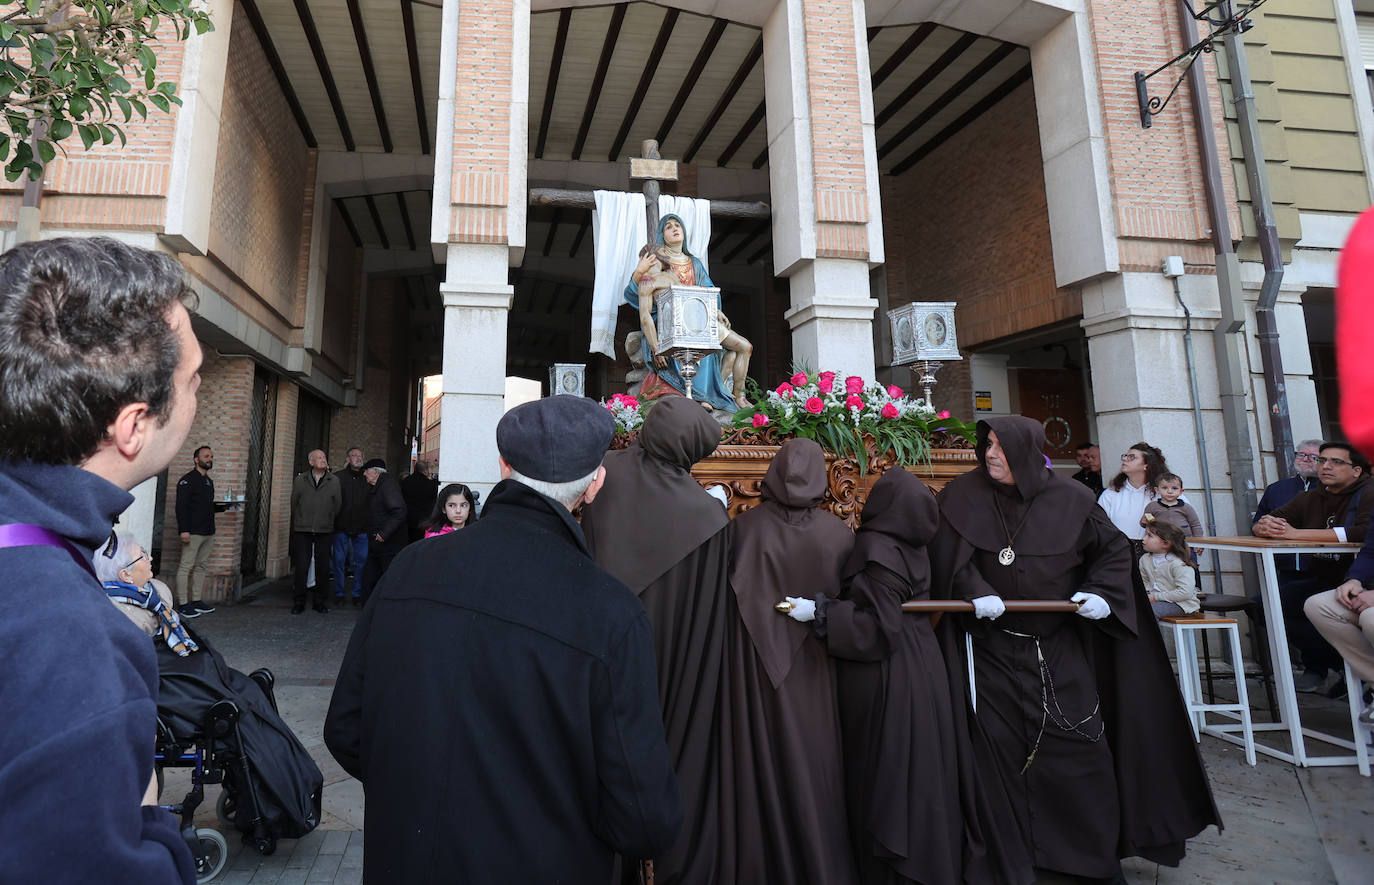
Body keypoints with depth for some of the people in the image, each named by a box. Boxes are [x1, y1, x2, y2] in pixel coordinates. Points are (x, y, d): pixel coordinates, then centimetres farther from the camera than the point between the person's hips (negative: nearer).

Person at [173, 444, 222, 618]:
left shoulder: (209, 481, 19)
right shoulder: (187, 480, -6)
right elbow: (181, 506, -13)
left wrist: (222, 506, 7)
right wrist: (184, 530, -20)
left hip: (208, 532, 8)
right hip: (193, 532, -8)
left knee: (202, 566, 11)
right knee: (186, 566, -4)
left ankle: (197, 601, 17)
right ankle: (183, 604, 0)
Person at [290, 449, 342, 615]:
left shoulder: (334, 481, 5)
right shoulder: (300, 480, 6)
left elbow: (338, 505, 9)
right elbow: (294, 504, 12)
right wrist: (301, 521, 13)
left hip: (325, 532, 0)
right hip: (302, 531, 0)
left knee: (323, 568, 4)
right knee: (301, 567, 0)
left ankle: (320, 601, 15)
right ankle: (298, 602, 11)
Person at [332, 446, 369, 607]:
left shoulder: (368, 479, 10)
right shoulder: (337, 477, 2)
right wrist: (333, 521, -10)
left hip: (361, 528, 2)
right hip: (341, 527, -2)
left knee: (361, 561, 3)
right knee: (339, 560, 4)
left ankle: (358, 594, 13)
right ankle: (340, 593, 16)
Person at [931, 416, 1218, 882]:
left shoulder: (1070, 499, -3)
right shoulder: (963, 495, -6)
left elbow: (1114, 550, 8)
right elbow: (950, 557, -9)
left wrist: (1100, 592, -7)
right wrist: (975, 592, -23)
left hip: (1058, 649, 1)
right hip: (992, 647, -1)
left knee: (1077, 746, 6)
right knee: (1002, 748, 3)